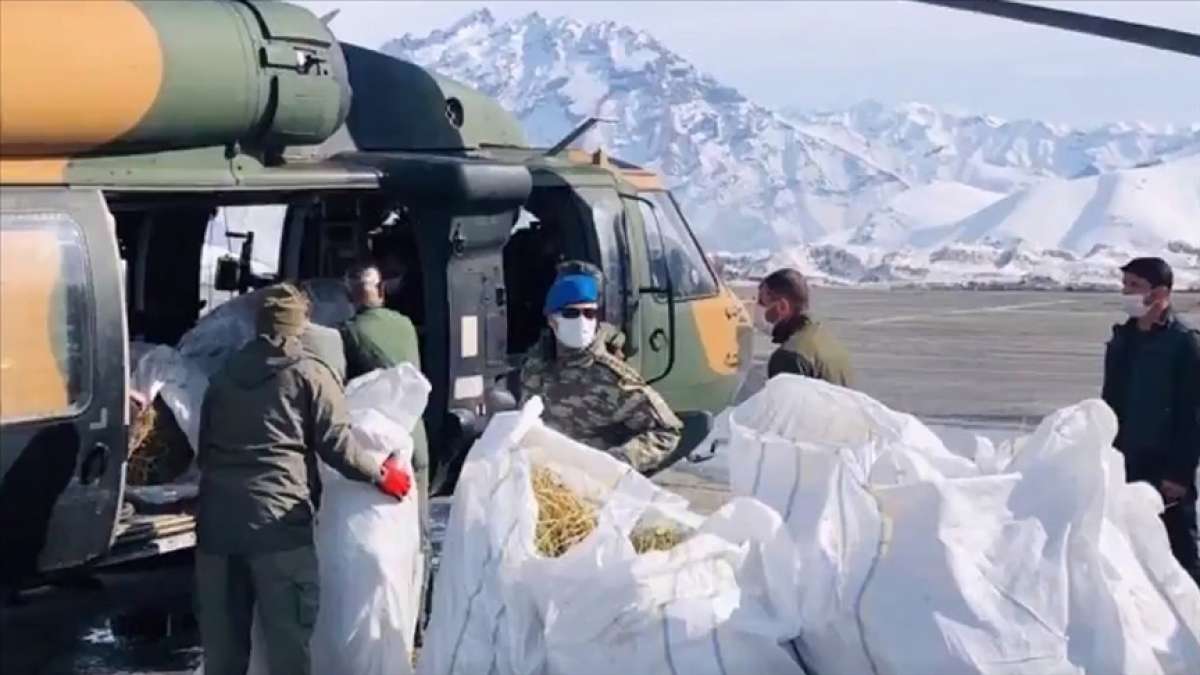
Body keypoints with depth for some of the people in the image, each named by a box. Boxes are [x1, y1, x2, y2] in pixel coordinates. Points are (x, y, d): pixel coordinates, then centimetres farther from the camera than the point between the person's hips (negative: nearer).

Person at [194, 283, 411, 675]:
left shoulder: (223, 377, 21)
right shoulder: (308, 375, 5)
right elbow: (338, 445, -1)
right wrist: (381, 476, 13)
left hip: (217, 522, 5)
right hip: (277, 521, -5)